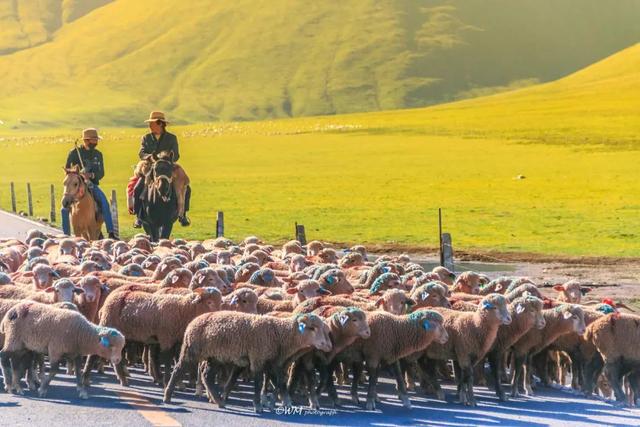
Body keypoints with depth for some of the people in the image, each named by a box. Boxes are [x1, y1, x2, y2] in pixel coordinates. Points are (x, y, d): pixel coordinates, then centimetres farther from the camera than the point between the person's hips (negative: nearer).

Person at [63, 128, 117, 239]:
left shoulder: (98, 154, 10)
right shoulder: (74, 153, 0)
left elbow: (101, 173, 5)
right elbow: (67, 170, 0)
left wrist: (92, 175, -17)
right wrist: (80, 174, -18)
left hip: (92, 185, 2)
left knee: (104, 203, -24)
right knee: (64, 210, -19)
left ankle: (111, 233, -23)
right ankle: (66, 235, -4)